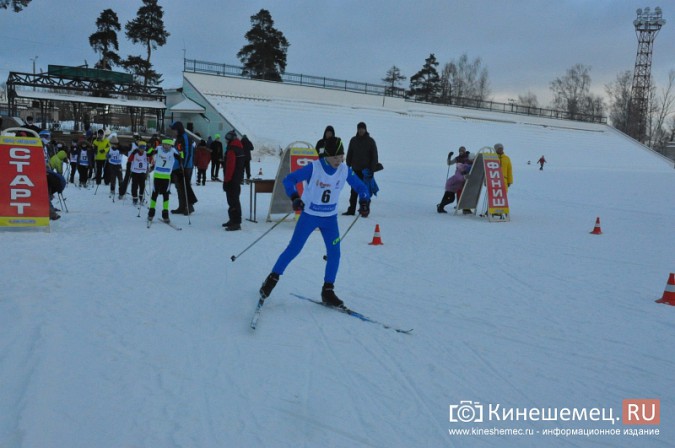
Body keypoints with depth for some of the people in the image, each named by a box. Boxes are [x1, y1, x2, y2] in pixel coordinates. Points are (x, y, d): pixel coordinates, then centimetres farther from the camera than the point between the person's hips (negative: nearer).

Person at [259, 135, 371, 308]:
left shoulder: (345, 170, -9)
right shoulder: (314, 167, -20)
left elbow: (360, 186, 4)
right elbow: (288, 180, -17)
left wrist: (364, 202, -15)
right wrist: (295, 198, -33)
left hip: (330, 217, 3)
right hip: (309, 215, -3)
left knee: (334, 253, -4)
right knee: (294, 249, 0)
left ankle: (327, 291, 9)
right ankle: (272, 278, 19)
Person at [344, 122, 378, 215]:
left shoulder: (370, 141, -1)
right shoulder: (353, 140, 7)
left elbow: (374, 155, -2)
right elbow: (349, 154, 11)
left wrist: (372, 169, -10)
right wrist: (348, 166, 5)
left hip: (367, 170, -3)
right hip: (356, 169, 3)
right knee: (354, 190, 4)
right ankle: (351, 209, 7)